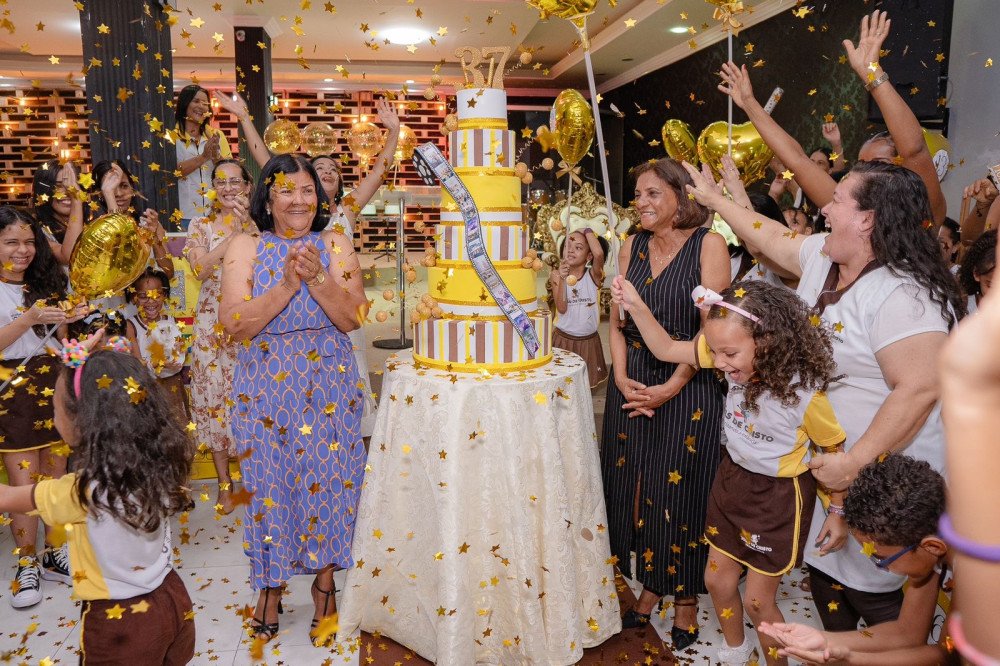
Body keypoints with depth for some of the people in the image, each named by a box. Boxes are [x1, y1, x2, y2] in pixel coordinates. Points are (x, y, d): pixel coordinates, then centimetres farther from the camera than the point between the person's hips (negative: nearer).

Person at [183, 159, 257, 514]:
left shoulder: (259, 224, 5)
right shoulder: (200, 225, 6)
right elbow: (201, 270, -10)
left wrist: (248, 225, -17)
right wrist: (233, 233, -15)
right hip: (213, 323, 1)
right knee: (215, 397, 4)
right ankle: (224, 482, 18)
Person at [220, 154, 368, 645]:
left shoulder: (335, 246, 2)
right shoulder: (246, 247, 1)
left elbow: (353, 318, -7)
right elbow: (234, 322, -10)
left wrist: (317, 278, -21)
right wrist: (287, 285, -20)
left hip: (328, 388, 0)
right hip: (266, 390, 0)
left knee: (327, 481, 6)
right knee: (269, 485, 7)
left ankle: (325, 583, 26)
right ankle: (270, 589, 27)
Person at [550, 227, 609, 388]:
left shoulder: (593, 275, -8)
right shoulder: (557, 276, -5)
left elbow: (599, 253, -30)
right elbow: (561, 308, -14)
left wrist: (587, 231, -15)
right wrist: (562, 279, -24)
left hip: (589, 340, 0)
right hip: (563, 338, 0)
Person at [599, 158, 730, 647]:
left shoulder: (708, 245, -6)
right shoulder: (631, 247, 8)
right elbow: (617, 320, 8)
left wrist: (671, 386, -15)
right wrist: (621, 377, -6)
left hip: (689, 387, -4)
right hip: (632, 383, 5)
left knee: (680, 492, 3)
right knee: (632, 487, 9)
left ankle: (685, 597, 23)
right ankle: (650, 584, 28)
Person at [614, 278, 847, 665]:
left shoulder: (804, 393, -28)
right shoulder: (737, 359, -16)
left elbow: (834, 450, -13)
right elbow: (667, 350, -9)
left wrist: (837, 513, -4)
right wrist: (636, 307, -22)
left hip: (779, 494, -5)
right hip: (732, 478, 6)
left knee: (757, 600, 6)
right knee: (717, 579, 18)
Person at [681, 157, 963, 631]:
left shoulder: (903, 295, -26)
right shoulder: (820, 256, 0)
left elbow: (919, 389, -30)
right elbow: (769, 238, 17)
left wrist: (856, 462, -27)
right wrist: (714, 198, 24)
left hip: (882, 477, -9)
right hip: (828, 459, 9)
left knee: (874, 596, 6)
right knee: (826, 577, 22)